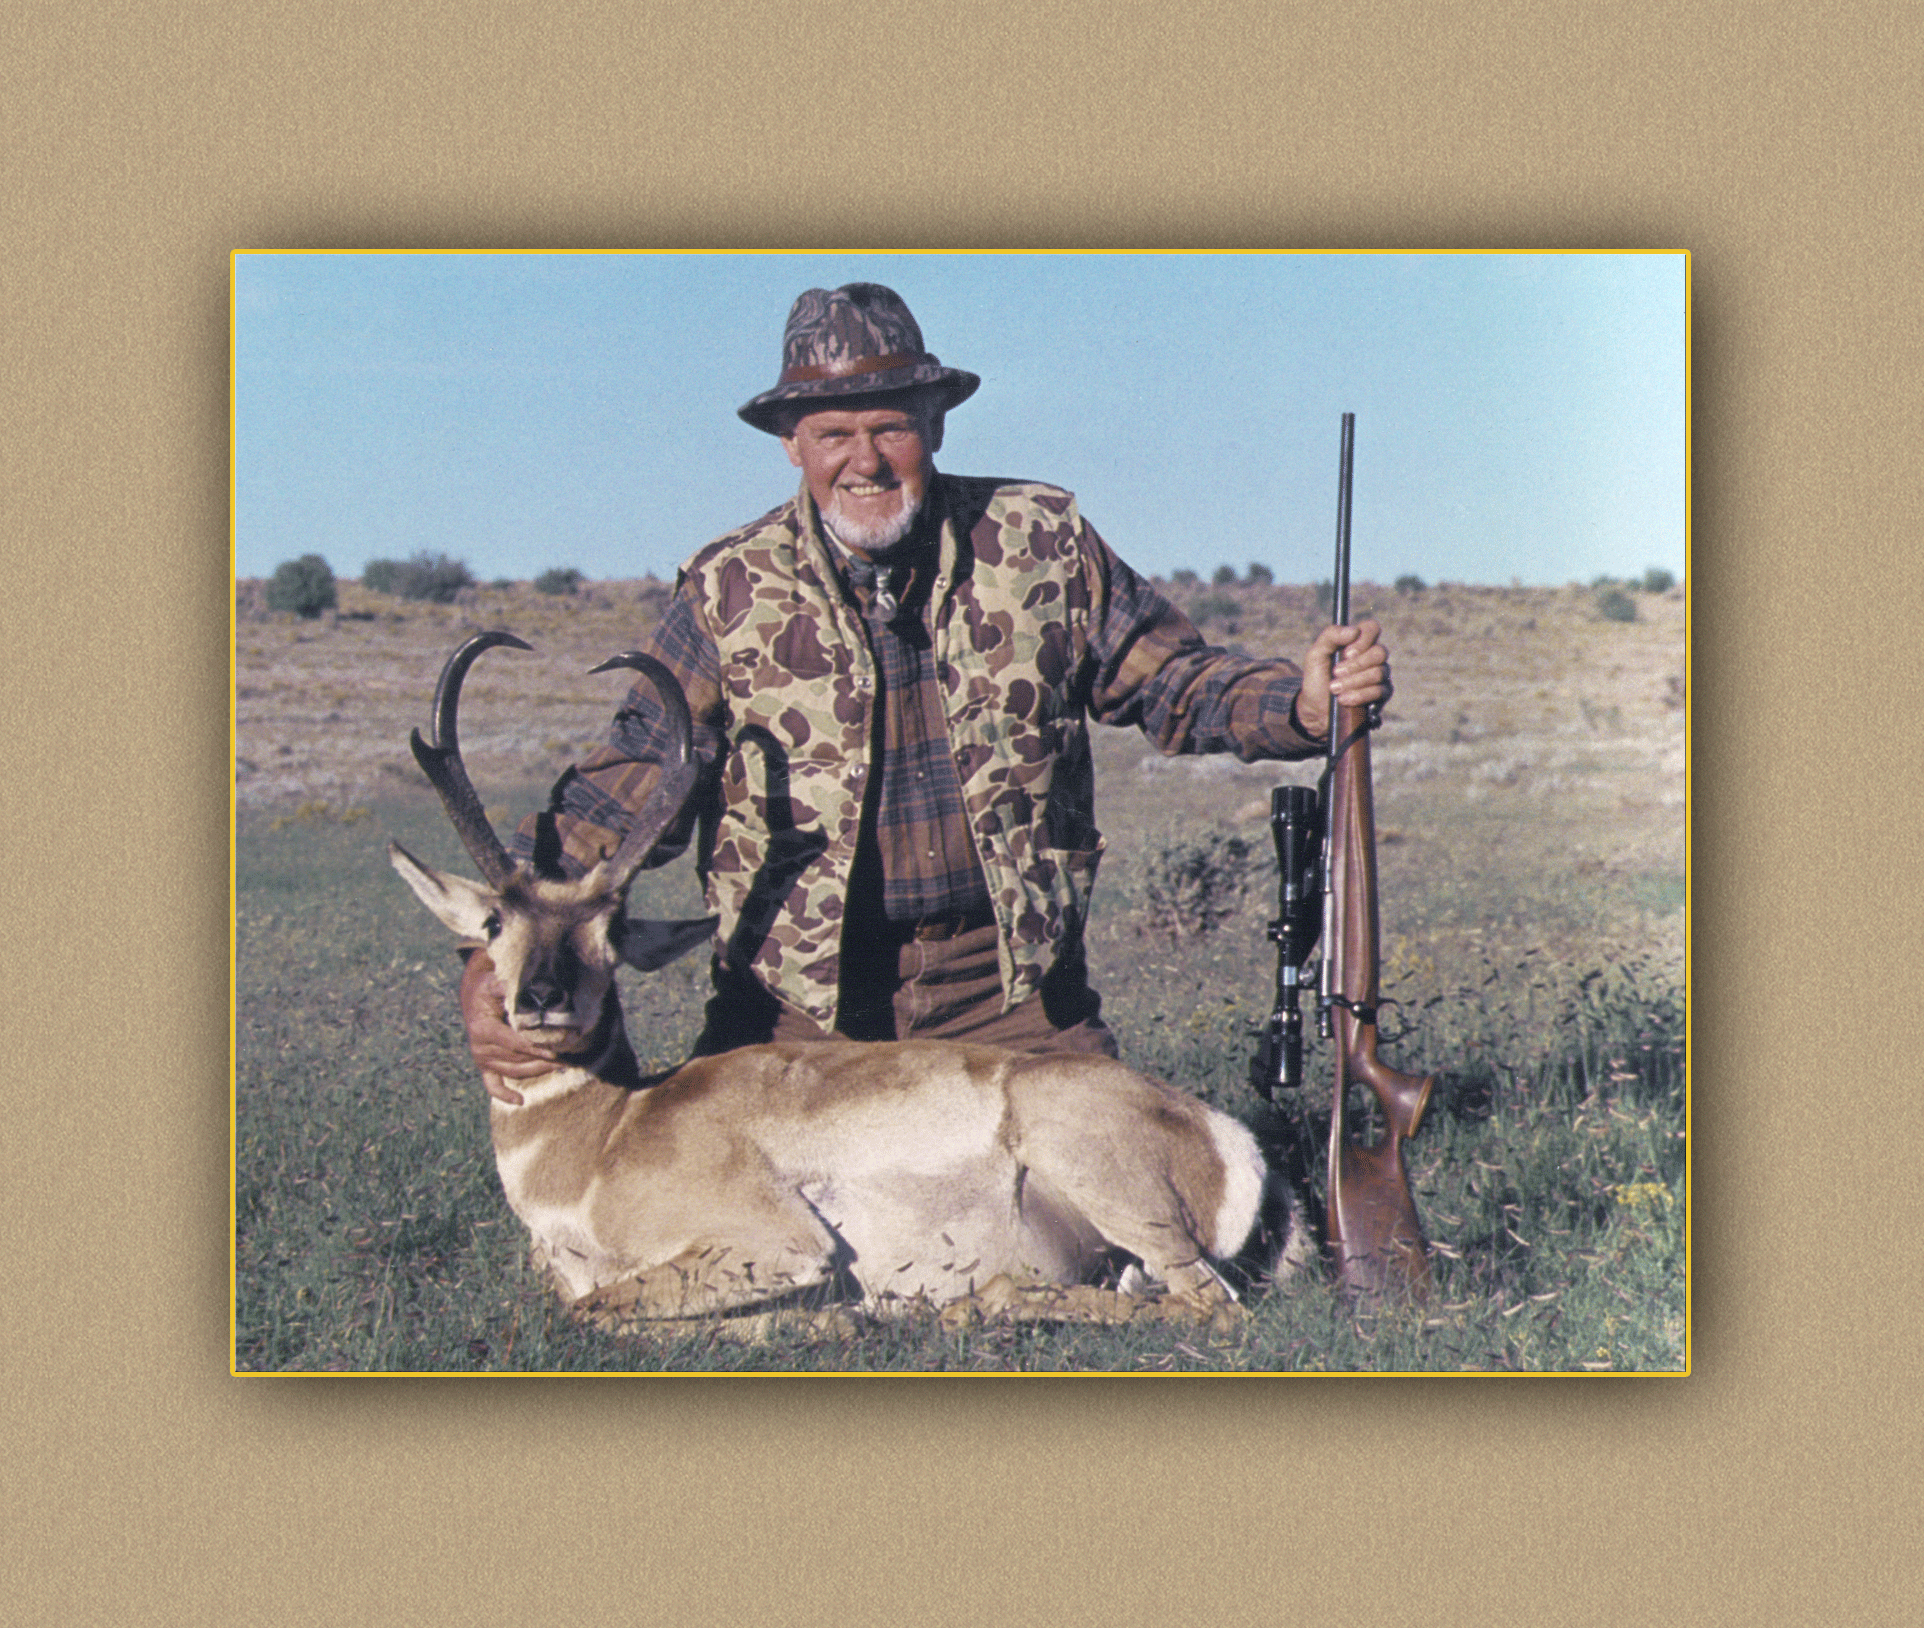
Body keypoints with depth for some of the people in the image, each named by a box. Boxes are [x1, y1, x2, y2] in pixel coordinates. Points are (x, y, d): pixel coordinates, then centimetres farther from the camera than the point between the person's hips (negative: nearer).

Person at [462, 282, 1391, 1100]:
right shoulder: (728, 594, -1)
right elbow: (625, 788, -3)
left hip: (1013, 981, 1)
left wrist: (1301, 705, -11)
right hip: (798, 997, 0)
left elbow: (1170, 680, 9)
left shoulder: (1039, 542, 3)